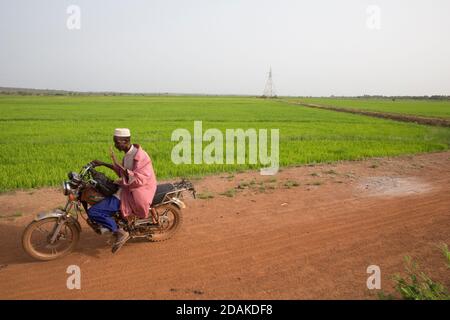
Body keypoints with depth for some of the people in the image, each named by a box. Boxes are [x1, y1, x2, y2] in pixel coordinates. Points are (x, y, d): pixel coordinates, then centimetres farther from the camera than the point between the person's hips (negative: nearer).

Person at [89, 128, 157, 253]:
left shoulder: (139, 156, -21)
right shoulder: (128, 154, 8)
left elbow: (137, 180, -30)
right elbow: (123, 172, 22)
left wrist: (118, 165, -32)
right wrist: (103, 164, 17)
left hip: (134, 193, -10)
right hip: (126, 187, 10)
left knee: (93, 212, -16)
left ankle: (119, 232, -7)